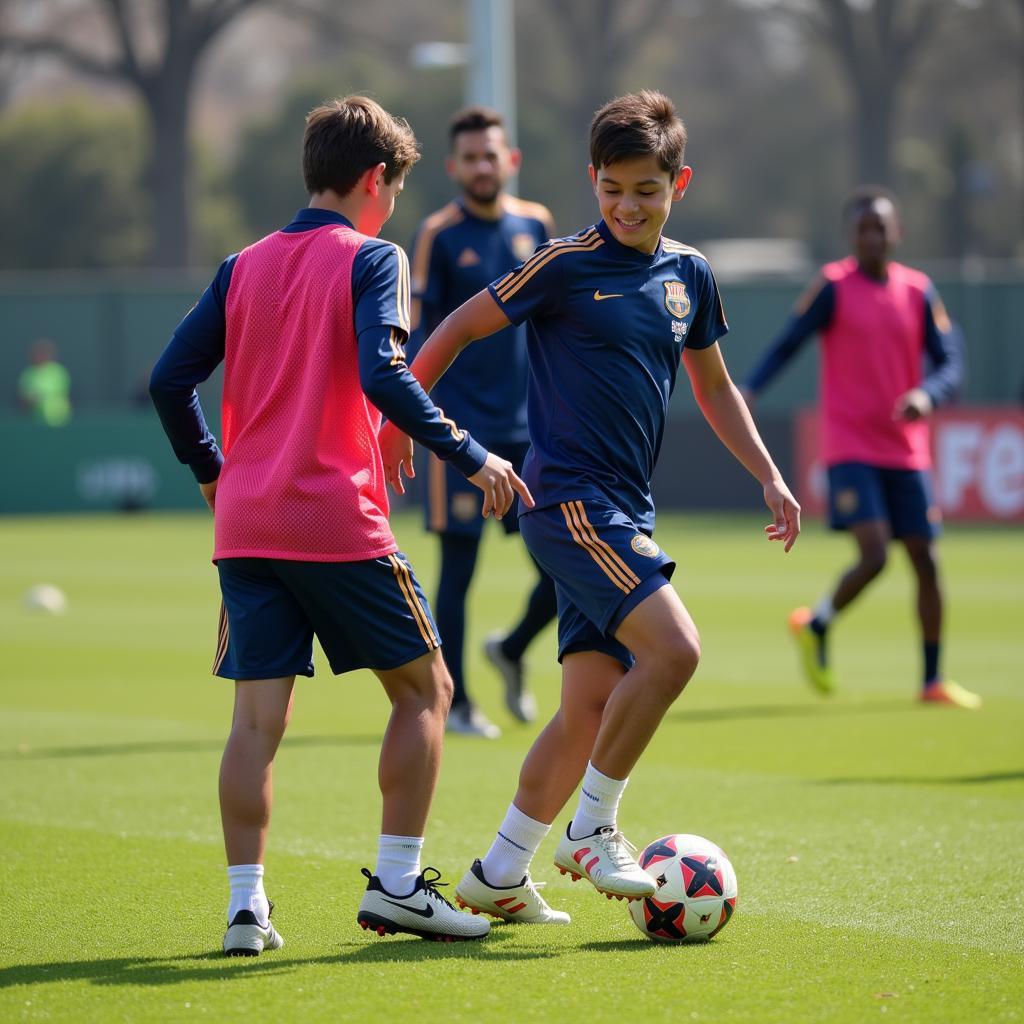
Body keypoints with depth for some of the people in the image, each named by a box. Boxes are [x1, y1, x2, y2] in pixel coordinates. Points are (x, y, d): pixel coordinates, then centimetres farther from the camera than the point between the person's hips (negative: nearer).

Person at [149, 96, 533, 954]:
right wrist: (470, 455, -13)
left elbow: (171, 380, 9)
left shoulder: (245, 267, 12)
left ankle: (246, 905, -1)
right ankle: (398, 883, 7)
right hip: (339, 522, -5)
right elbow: (383, 377, -19)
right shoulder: (371, 260, -4)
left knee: (257, 718, 5)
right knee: (423, 689, 10)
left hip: (246, 526, 5)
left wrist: (211, 473, 23)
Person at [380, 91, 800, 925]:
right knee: (673, 647, -22)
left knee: (593, 706, 4)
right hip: (568, 499, -7)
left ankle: (500, 875, 15)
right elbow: (459, 330, 1)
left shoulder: (687, 275, 11)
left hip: (624, 511, 7)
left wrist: (768, 475, 19)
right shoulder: (567, 264, -7)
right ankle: (592, 831, -8)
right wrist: (400, 419, 0)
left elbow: (713, 386, 25)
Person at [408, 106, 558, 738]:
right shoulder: (438, 236, -4)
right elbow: (419, 330, -7)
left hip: (531, 426, 4)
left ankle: (511, 651, 25)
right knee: (458, 566, -1)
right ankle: (455, 703, 10)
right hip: (463, 428, -4)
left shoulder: (535, 225, 8)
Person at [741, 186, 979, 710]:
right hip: (851, 447, -4)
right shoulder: (834, 286, -4)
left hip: (906, 451, 4)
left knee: (925, 560, 3)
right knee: (874, 554, -17)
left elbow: (949, 363, 4)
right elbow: (786, 344, -5)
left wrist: (926, 395, -18)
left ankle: (933, 680, 14)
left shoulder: (918, 291, 6)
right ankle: (815, 626, 10)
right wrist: (748, 389, -22)